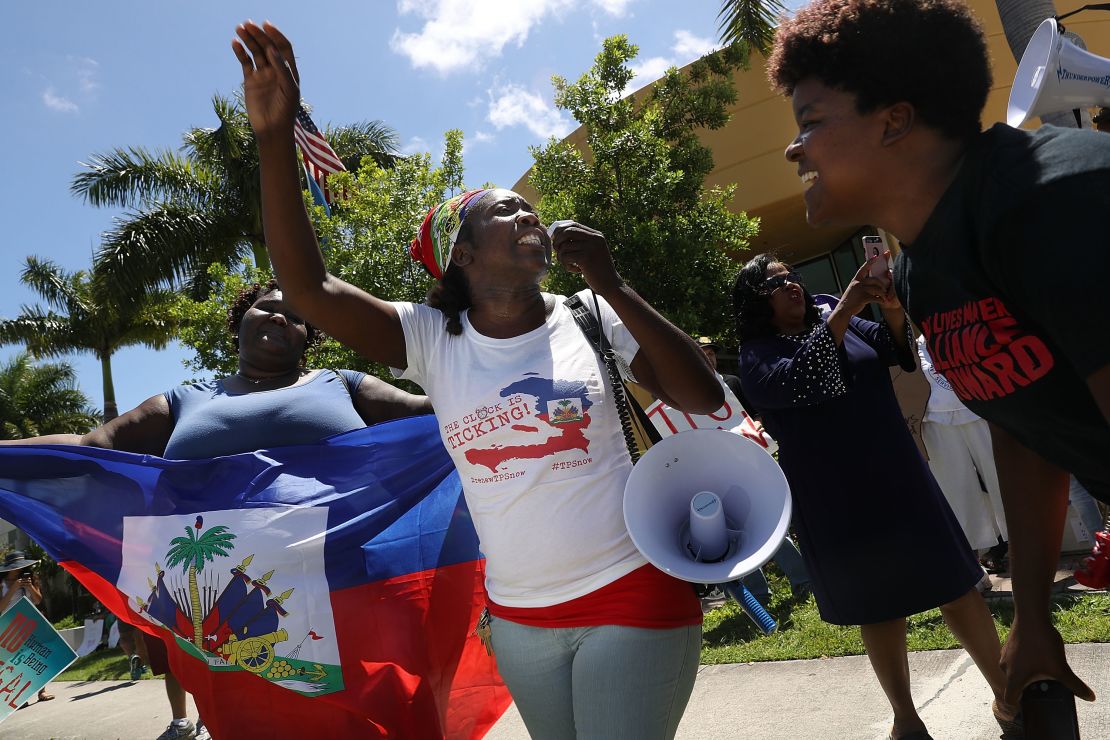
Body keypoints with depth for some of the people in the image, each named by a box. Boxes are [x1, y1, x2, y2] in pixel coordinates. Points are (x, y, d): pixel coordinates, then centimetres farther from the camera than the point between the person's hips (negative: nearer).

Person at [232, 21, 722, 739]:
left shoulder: (588, 316, -4)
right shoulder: (433, 338, -4)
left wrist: (614, 287, -17)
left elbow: (705, 397, -10)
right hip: (519, 617, 2)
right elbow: (309, 286, -13)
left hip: (631, 595, -1)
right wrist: (275, 138, -21)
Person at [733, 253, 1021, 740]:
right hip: (837, 503, -3)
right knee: (878, 608, 10)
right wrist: (843, 310, -29)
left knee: (954, 587, 8)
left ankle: (1007, 696, 26)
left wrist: (893, 310, -19)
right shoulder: (756, 357, -5)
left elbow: (901, 352, 2)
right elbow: (795, 381, -24)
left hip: (900, 479, 3)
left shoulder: (846, 326, 10)